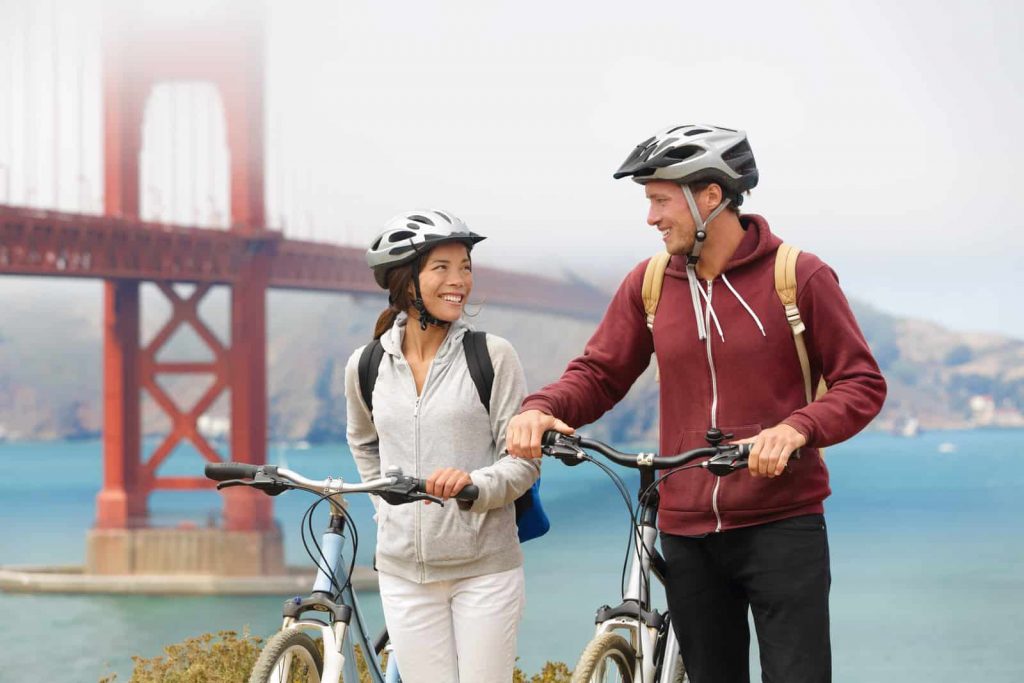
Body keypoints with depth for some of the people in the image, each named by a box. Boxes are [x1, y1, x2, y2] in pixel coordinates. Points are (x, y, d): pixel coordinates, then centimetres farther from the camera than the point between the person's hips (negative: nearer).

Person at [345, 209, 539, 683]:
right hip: (405, 570, 3)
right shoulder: (366, 366, 4)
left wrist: (474, 483, -24)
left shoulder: (492, 355, -5)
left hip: (485, 566, -2)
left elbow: (524, 461, -6)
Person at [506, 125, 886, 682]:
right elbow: (598, 374, 9)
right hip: (687, 532, 4)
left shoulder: (799, 276, -6)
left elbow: (862, 384, -4)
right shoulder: (649, 282, 5)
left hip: (782, 526, -4)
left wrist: (797, 428, -22)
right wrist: (540, 409, -12)